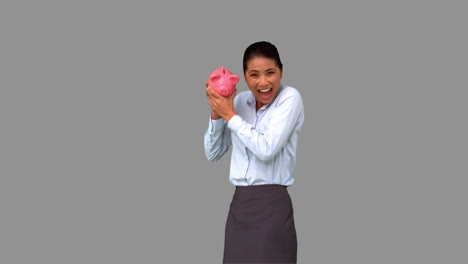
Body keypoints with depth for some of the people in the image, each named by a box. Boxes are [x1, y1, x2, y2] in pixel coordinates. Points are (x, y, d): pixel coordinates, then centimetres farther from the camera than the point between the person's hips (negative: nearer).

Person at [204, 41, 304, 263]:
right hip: (239, 204, 5)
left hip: (271, 206, -5)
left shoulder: (289, 98, -6)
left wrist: (229, 114, -9)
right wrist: (216, 114, -3)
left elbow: (266, 149, -17)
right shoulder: (240, 101, 10)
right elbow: (212, 154, 12)